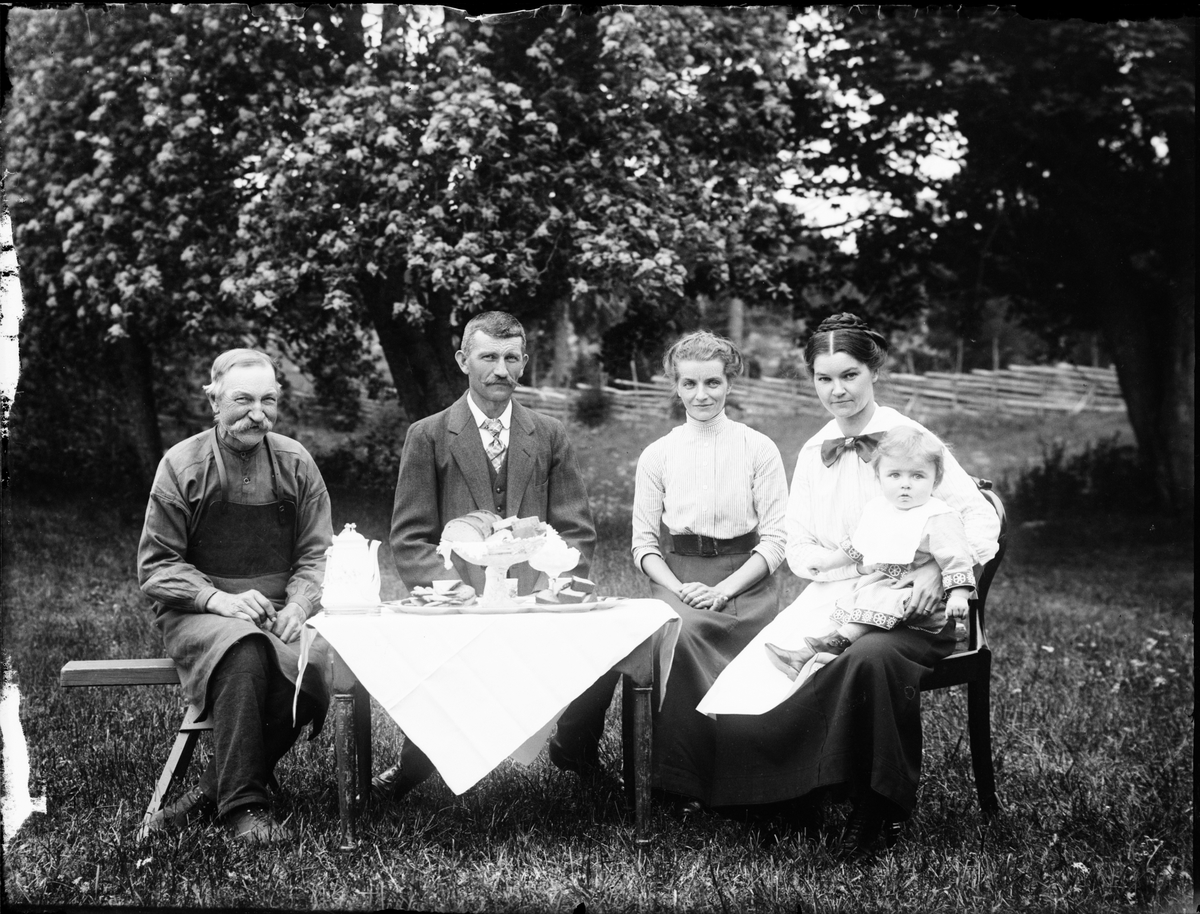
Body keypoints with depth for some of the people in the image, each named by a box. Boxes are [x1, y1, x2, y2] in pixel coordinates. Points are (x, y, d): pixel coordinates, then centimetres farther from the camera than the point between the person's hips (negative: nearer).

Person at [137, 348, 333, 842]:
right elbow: (156, 565, 0)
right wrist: (219, 599, -16)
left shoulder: (295, 463, 8)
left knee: (310, 671, -31)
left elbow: (317, 555, 10)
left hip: (279, 616, 2)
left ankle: (215, 786, -15)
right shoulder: (181, 465, 0)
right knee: (245, 650, -37)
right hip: (197, 615, -2)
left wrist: (297, 606, -11)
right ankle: (243, 805, -29)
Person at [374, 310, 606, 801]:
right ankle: (414, 765, -1)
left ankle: (573, 748, 7)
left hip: (536, 599, 2)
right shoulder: (428, 437, 7)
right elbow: (409, 540, 3)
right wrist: (453, 587, -14)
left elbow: (577, 532, 11)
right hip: (454, 602, -2)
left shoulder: (550, 437, 14)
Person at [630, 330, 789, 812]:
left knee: (687, 631, -30)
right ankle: (682, 779, -18)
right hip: (677, 576, 1)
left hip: (746, 578, -1)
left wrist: (722, 590, -12)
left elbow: (776, 537, 0)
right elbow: (644, 543, 9)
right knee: (678, 630, -31)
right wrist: (678, 589, -10)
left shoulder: (758, 450, 3)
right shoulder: (657, 455, 9)